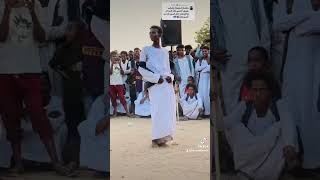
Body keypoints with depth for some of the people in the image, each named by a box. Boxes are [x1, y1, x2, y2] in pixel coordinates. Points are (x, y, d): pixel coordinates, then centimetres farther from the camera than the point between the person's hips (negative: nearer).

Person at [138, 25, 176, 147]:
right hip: (155, 84, -5)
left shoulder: (165, 51, 17)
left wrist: (170, 76, -2)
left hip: (168, 84, 5)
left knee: (169, 110, 1)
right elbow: (141, 69, -3)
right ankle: (157, 138, -5)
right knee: (159, 110, -12)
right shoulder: (146, 50, 4)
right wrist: (156, 77, -13)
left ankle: (164, 137, 11)